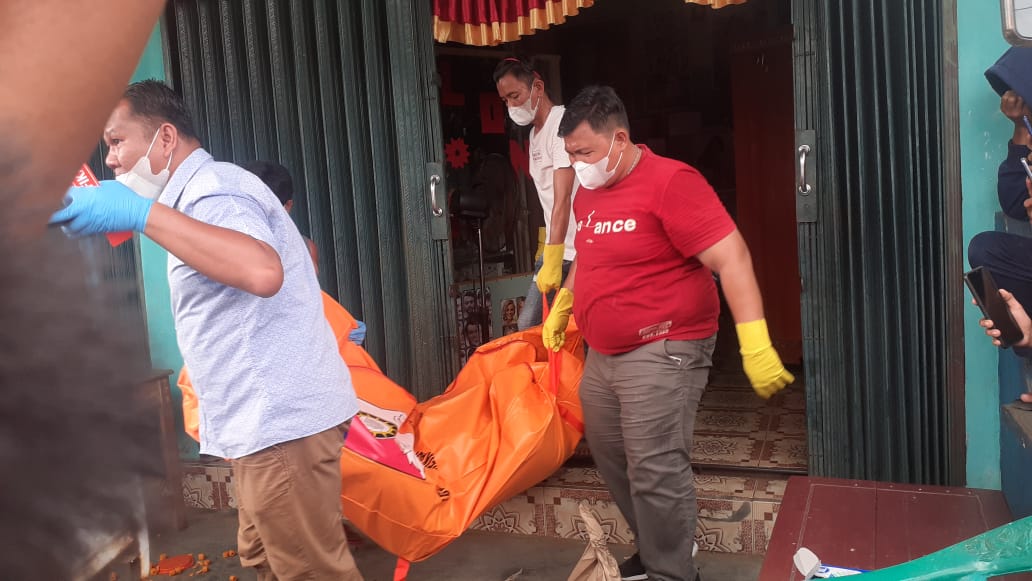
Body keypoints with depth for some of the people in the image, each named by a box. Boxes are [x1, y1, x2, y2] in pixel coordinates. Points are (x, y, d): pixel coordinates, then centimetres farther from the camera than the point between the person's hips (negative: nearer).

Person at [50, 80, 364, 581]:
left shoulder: (210, 189, -14)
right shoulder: (204, 190, 20)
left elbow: (262, 271, -35)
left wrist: (142, 214, -32)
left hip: (281, 419, -11)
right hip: (268, 419, 11)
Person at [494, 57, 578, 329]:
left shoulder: (561, 123, -14)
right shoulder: (535, 131, 16)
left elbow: (563, 198, -22)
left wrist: (552, 260, -26)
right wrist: (547, 255, 11)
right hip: (555, 246, 9)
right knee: (528, 324, 6)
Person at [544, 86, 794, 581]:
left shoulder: (670, 181, -15)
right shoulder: (587, 194, 10)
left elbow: (730, 257, -22)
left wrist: (754, 342, -29)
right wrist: (562, 304, 17)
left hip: (662, 353, -8)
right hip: (601, 356, 9)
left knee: (655, 471, -10)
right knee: (612, 461, 15)